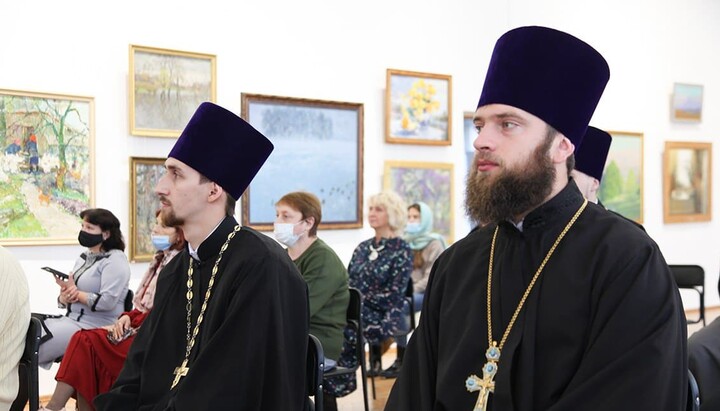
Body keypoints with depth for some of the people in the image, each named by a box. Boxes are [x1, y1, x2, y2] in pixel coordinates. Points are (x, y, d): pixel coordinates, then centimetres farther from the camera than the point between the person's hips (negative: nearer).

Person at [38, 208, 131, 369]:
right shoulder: (83, 258, 16)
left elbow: (107, 301, -22)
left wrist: (75, 292, -10)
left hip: (94, 327, -8)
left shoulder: (115, 260, -10)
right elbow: (64, 298, 17)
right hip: (71, 318, 8)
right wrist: (64, 297, -8)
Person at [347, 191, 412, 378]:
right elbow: (348, 284, 13)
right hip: (360, 313, 5)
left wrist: (361, 299, -16)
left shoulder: (402, 250, -2)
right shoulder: (362, 248, 15)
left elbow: (394, 294, -10)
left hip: (387, 318, -5)